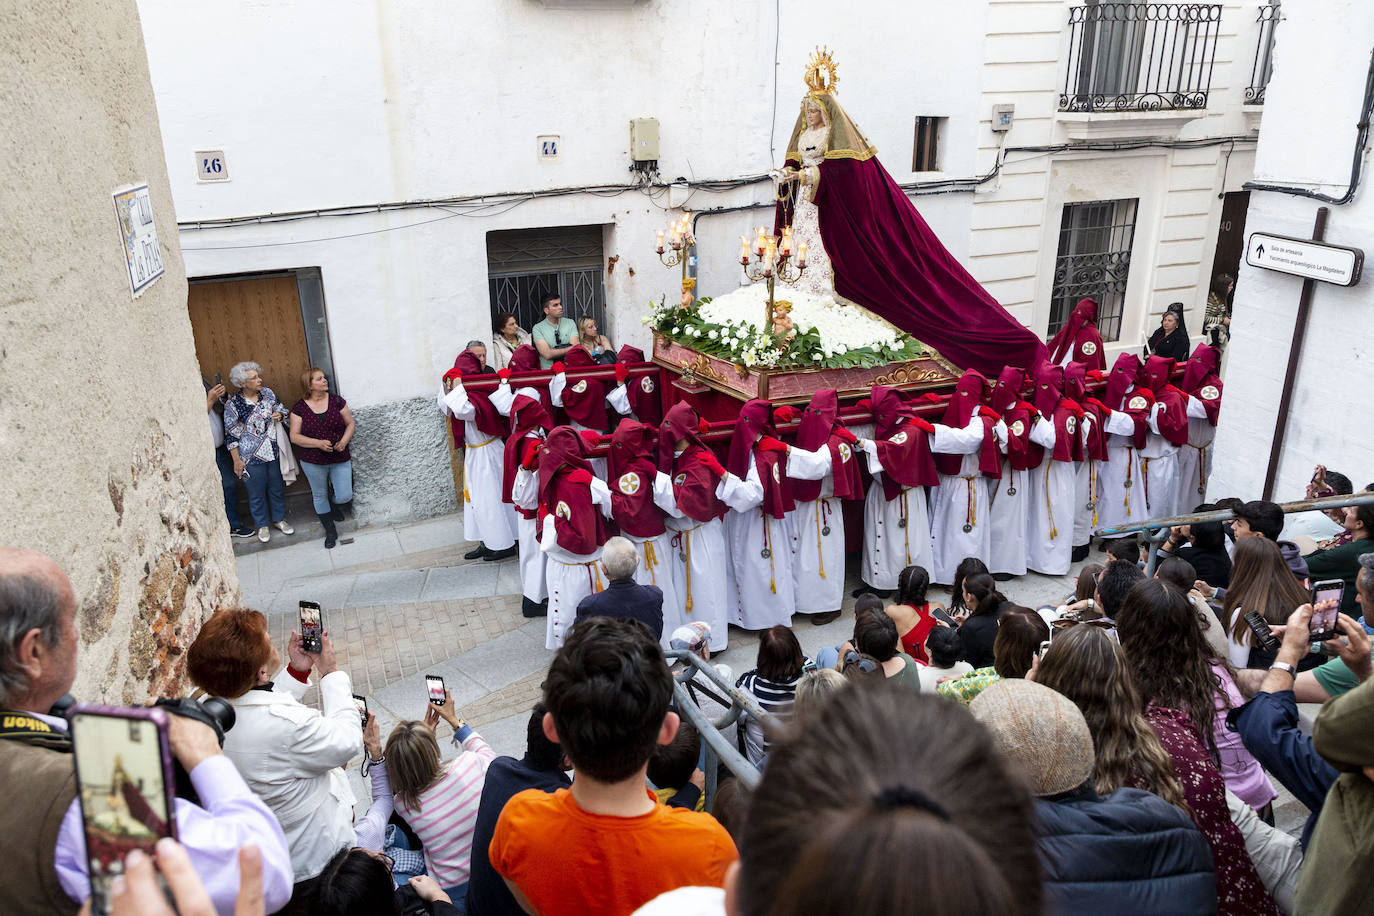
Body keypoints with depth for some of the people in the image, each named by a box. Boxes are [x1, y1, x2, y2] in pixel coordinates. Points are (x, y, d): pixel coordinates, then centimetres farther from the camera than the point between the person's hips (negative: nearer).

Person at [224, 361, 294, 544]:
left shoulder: (268, 393, -2)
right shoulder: (232, 405, -14)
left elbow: (281, 409, 15)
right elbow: (231, 435, -8)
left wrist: (279, 415, -9)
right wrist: (236, 460, -8)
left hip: (274, 452, 4)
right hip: (251, 458, -4)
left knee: (277, 488, 17)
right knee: (257, 493, 11)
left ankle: (279, 519, 38)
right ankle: (262, 525, 30)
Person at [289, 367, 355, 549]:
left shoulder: (336, 401, -2)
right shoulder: (299, 408, -7)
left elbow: (350, 423, 6)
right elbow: (294, 436, -7)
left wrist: (344, 440, -13)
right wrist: (318, 443, -21)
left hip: (340, 459, 1)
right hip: (313, 462, -1)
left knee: (345, 497, -3)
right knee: (320, 496, 12)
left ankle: (334, 508, 34)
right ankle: (330, 531, 30)